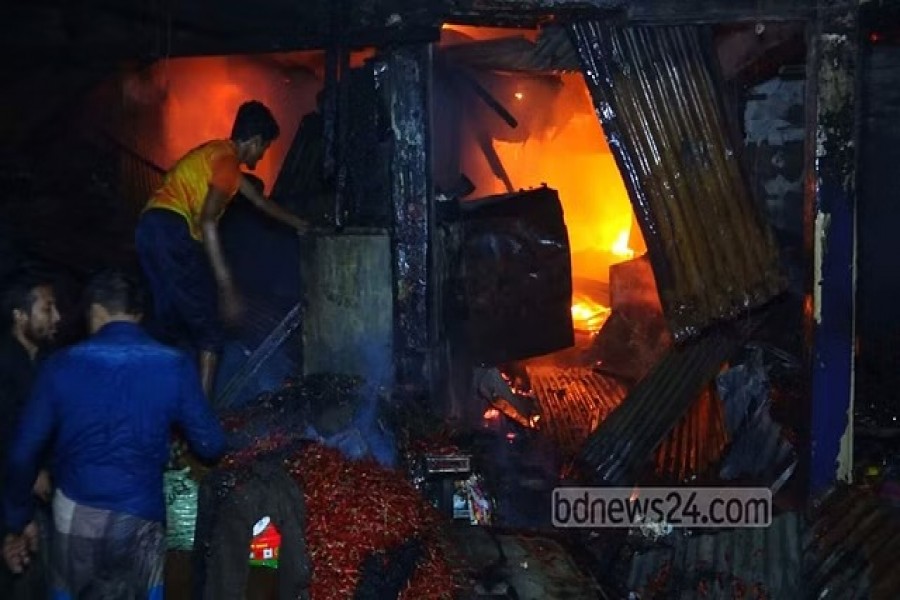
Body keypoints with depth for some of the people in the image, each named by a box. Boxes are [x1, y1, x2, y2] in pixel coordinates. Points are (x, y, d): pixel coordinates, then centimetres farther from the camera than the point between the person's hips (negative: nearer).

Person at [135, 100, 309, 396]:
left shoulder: (217, 153, 24)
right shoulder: (227, 160, -6)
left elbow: (260, 200, 37)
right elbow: (207, 221, -18)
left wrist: (299, 223, 48)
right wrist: (226, 284, -21)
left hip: (148, 227, 9)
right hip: (173, 230, -9)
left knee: (169, 318, 17)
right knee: (207, 328, -4)